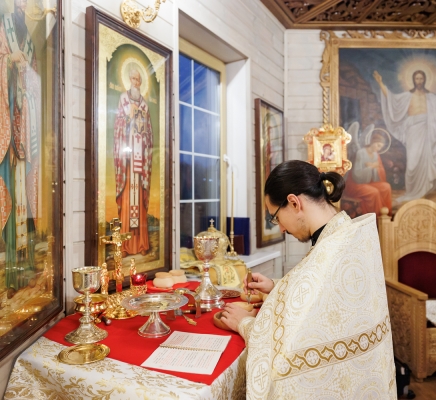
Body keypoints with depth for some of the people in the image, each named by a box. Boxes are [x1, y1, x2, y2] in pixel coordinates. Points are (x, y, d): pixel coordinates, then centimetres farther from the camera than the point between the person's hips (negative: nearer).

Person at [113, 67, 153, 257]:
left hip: (140, 151, 4)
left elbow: (148, 129, 15)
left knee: (139, 195, 3)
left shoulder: (144, 102, 20)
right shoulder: (124, 98, 9)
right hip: (128, 146, -4)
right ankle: (125, 244, -5)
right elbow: (120, 124, 0)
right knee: (127, 195, -8)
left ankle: (140, 242, 6)